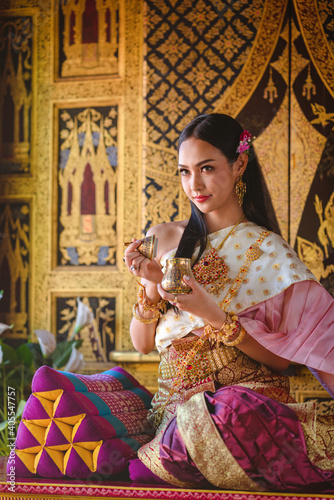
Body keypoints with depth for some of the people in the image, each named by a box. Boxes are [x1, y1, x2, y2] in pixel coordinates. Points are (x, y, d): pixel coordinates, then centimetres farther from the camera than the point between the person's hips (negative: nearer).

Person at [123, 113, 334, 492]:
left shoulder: (267, 251, 2)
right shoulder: (164, 239, 12)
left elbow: (280, 360, -3)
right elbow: (142, 344, 14)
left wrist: (214, 316, -16)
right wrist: (151, 288, -4)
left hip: (245, 394, -3)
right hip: (174, 401, 3)